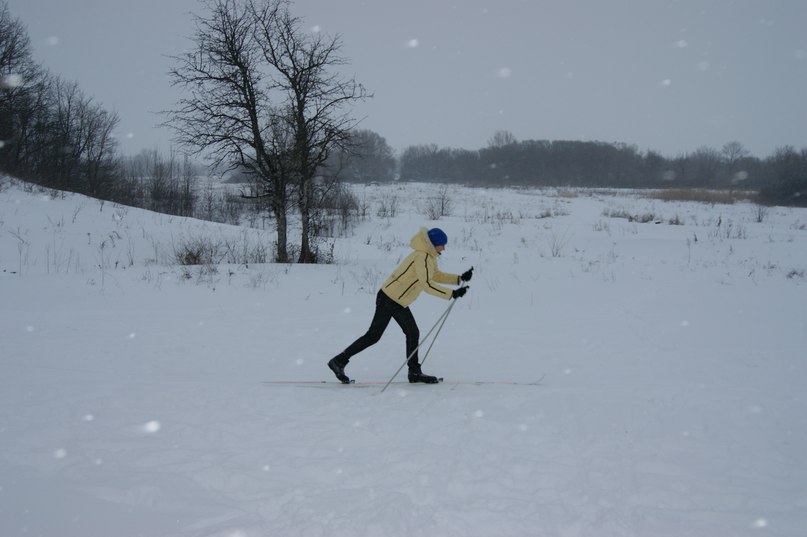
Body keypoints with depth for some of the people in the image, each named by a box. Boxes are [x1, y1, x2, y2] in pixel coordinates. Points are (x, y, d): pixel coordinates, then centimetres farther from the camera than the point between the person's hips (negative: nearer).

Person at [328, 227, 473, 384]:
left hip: (399, 302, 10)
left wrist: (460, 279, 9)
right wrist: (452, 294, -30)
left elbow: (436, 276, 21)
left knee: (413, 333, 9)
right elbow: (427, 284, -30)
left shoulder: (430, 256, 9)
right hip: (389, 299, -10)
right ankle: (339, 361, 0)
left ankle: (414, 372, 15)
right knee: (374, 335, -6)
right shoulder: (422, 257, -22)